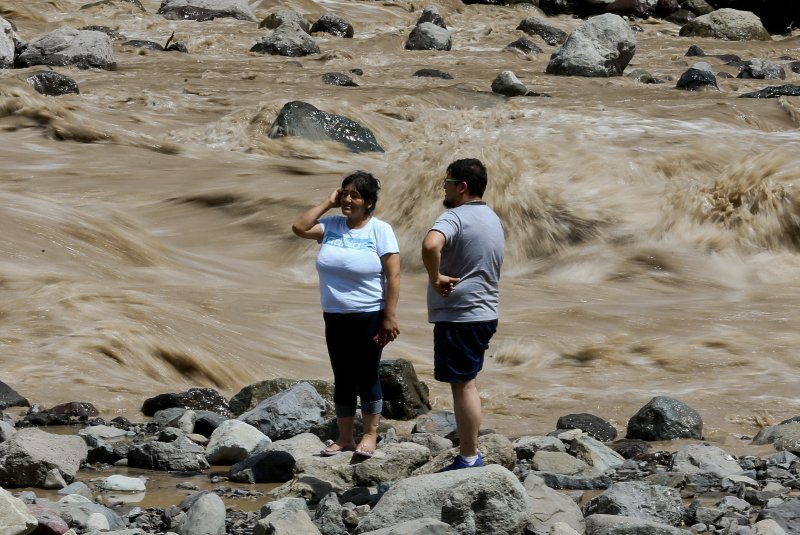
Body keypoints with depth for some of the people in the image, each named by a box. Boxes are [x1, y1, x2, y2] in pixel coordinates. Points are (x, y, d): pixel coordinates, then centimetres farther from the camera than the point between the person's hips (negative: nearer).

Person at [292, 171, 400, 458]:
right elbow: (299, 227, -4)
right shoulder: (332, 226, 6)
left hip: (369, 316, -5)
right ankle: (345, 438, 17)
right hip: (335, 317, 5)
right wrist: (328, 203, -3)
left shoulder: (380, 230, -7)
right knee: (343, 379, 10)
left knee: (367, 377, 2)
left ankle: (370, 435, 11)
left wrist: (390, 318, -16)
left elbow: (393, 275, -10)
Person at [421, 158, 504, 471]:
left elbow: (430, 245, -37)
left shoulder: (455, 218, -16)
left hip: (458, 316, -9)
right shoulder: (492, 219, 16)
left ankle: (469, 459, -1)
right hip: (485, 313, 9)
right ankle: (470, 453, 20)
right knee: (466, 383, 16)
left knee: (462, 385, -4)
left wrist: (435, 278, -22)